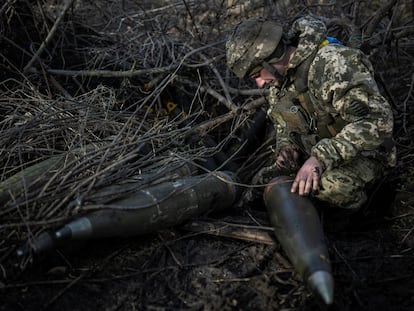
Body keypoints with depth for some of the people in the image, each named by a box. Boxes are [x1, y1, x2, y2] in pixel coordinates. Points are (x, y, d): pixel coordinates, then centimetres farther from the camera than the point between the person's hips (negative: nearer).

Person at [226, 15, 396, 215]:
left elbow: (377, 120, -38)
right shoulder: (280, 73, -1)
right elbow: (283, 122, 12)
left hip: (364, 152, -7)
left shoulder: (332, 64, -28)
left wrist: (321, 157, -44)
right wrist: (287, 147, -11)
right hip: (323, 151, 8)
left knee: (333, 185, -36)